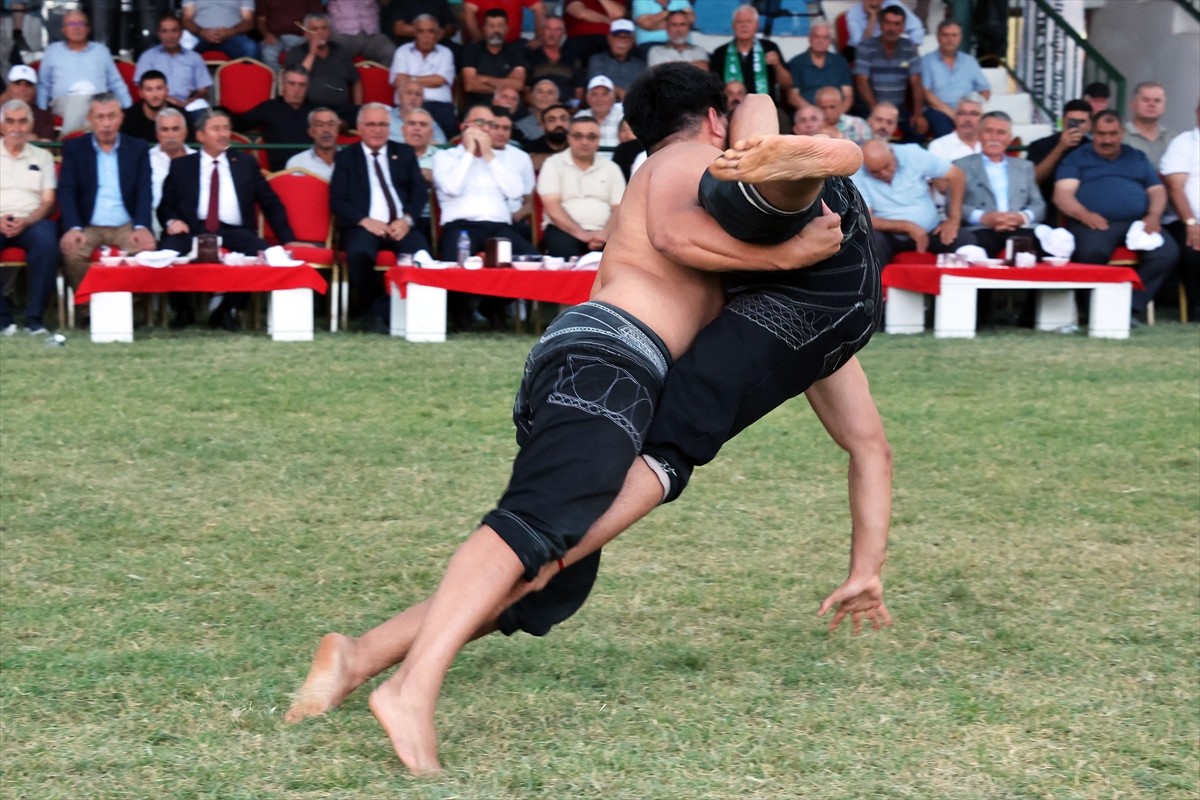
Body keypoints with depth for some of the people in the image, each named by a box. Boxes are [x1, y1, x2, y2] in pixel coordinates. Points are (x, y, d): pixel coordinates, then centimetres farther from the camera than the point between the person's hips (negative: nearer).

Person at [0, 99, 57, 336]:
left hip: (31, 222, 1)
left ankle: (35, 319, -29)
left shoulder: (42, 157, 18)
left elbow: (48, 201, 9)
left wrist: (26, 221, -11)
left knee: (47, 241, -35)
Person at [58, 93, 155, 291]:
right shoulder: (74, 148, 8)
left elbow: (144, 192, 1)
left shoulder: (139, 148, 10)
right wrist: (73, 228, -21)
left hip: (126, 226, 1)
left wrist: (142, 227, -18)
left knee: (146, 248, -31)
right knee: (70, 249, -32)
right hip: (88, 226, 0)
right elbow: (66, 191, -3)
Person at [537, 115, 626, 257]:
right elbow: (552, 208, -3)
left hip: (603, 233, 2)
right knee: (565, 249, -37)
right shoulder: (553, 164, 8)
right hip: (565, 230, -2)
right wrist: (580, 233, -15)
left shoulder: (611, 168, 17)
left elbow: (619, 209, 9)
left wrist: (605, 233, -13)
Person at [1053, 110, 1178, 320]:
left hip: (1138, 222, 3)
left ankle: (1131, 308, -22)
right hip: (1095, 224, -3)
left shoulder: (1138, 158, 29)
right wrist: (1084, 214, -16)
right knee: (1091, 253, -39)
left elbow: (1157, 191, 23)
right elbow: (1062, 194, 4)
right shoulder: (1077, 158, 18)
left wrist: (1154, 216, 0)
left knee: (1167, 252, -28)